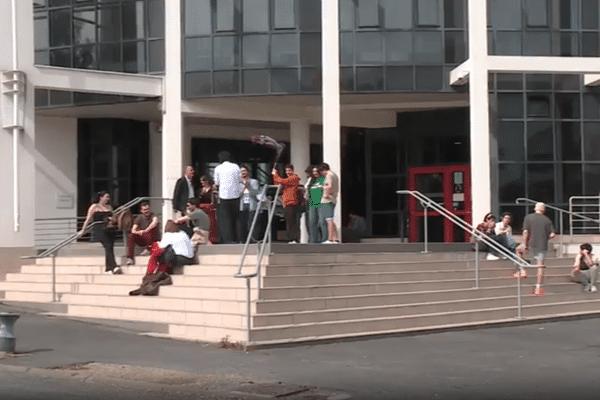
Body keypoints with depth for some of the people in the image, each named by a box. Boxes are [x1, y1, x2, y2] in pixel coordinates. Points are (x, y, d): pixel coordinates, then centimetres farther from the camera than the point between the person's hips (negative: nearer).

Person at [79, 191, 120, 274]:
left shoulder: (109, 207, 20)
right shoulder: (94, 207, 4)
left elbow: (113, 219, 28)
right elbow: (88, 219, 5)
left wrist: (112, 219, 3)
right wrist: (83, 230, 4)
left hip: (109, 230, 6)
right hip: (100, 230, -6)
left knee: (110, 248, -2)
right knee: (108, 246, -19)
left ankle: (108, 269, 5)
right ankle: (114, 267, -26)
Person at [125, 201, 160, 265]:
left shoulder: (152, 216, -10)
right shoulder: (139, 218, 2)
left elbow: (155, 222, -36)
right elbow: (133, 230, -9)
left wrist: (145, 231, -49)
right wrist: (138, 232, -34)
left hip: (154, 240, -3)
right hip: (143, 240, 3)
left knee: (153, 226, -28)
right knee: (130, 236, -21)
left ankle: (149, 248, -26)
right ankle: (130, 258, -25)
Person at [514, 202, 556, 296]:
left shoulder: (528, 218, 2)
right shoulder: (547, 220, 6)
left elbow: (525, 232, -8)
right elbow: (552, 234, -1)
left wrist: (524, 244, -9)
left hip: (531, 243, -1)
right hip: (542, 245, 1)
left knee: (520, 249, 28)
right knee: (540, 265, 5)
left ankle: (522, 270, 18)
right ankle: (538, 287, 2)